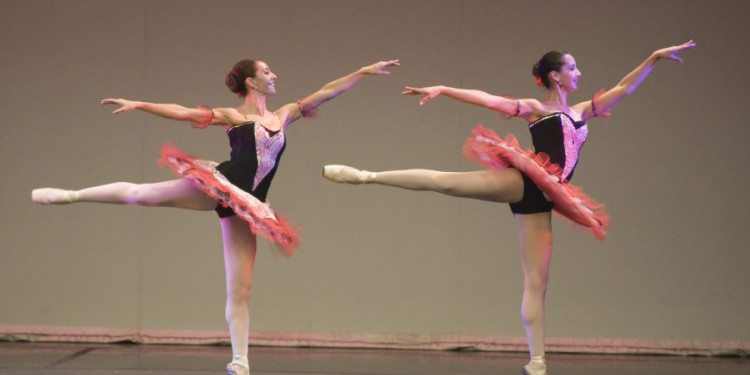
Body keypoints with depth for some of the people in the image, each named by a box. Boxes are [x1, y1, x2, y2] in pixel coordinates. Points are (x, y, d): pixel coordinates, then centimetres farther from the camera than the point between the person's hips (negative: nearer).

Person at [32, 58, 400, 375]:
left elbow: (325, 92, 20)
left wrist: (365, 71, 19)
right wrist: (138, 105, -9)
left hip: (244, 205, 3)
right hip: (219, 186, -3)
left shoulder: (283, 115, 19)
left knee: (240, 290, 0)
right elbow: (182, 112, 0)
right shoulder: (232, 117, 6)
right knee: (143, 194, -14)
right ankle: (69, 195, 0)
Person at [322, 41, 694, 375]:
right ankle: (366, 176, -14)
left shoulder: (581, 113, 24)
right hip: (522, 183, -4)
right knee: (446, 182, -20)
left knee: (536, 281, 1)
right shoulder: (535, 109, 8)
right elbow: (485, 99, -2)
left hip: (540, 199, 5)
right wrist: (442, 90, -12)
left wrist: (654, 58, 21)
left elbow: (623, 89, 25)